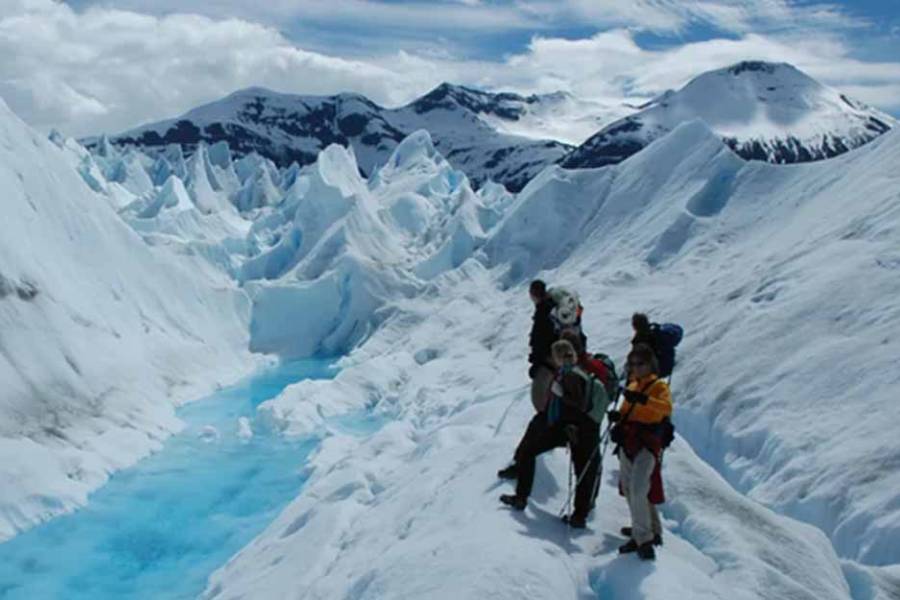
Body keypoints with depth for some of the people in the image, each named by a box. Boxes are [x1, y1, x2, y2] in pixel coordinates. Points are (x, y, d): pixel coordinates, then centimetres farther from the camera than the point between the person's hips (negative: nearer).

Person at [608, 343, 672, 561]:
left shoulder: (659, 386, -3)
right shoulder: (632, 387, 19)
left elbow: (666, 407, -23)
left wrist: (643, 399, -38)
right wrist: (618, 415, 1)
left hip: (647, 444, -8)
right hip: (628, 443, 8)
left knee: (638, 490, -17)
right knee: (628, 489, 12)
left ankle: (644, 538, -10)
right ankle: (651, 530, 27)